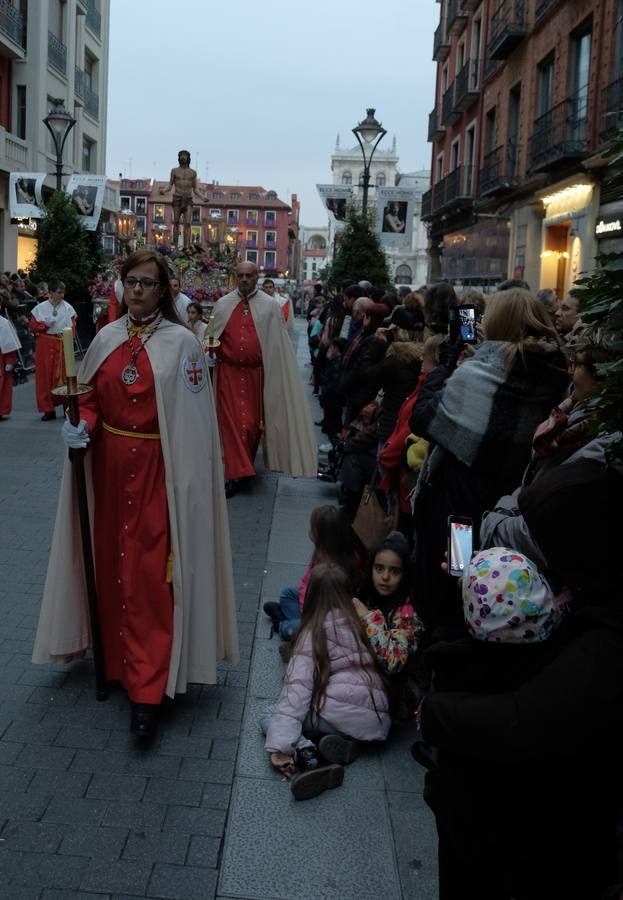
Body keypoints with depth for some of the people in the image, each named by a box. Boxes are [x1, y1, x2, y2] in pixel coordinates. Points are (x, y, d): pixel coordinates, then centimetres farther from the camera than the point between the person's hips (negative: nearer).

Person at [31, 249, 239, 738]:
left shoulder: (180, 341, -7)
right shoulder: (106, 338, 7)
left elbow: (193, 418, -8)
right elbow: (91, 399, 12)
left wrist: (186, 478, -12)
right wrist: (83, 425, -9)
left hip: (157, 468, -5)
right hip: (108, 464, 5)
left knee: (149, 574, -4)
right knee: (112, 563, 12)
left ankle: (147, 688, 1)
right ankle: (118, 657, 31)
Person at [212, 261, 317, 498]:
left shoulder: (270, 306, -1)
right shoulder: (222, 304, 4)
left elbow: (278, 344, -1)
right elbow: (212, 337, 12)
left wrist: (275, 372, -5)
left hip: (256, 374, 0)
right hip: (228, 372, 1)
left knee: (253, 422, 9)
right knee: (231, 420, -3)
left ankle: (244, 466, 31)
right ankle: (236, 473, 1)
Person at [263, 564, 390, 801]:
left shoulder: (314, 633, -2)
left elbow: (298, 688, -11)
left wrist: (280, 746, -15)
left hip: (341, 714, -5)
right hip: (377, 722, 5)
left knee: (269, 716, 12)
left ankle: (307, 753, -16)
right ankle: (340, 743, -7)